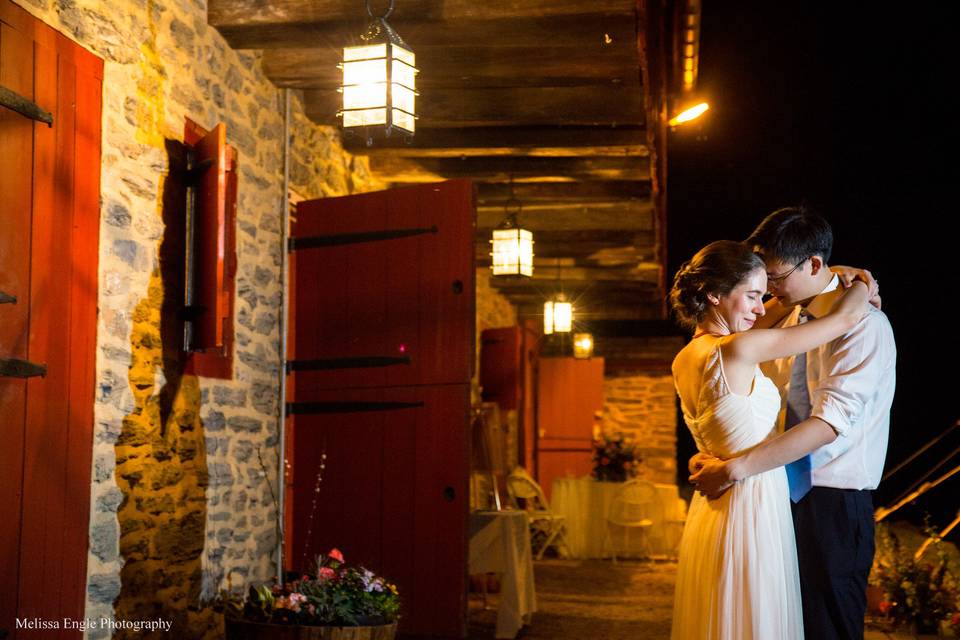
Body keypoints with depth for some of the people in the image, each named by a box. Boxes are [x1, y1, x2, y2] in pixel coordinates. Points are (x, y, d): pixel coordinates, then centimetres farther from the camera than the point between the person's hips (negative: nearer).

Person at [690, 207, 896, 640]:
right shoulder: (786, 316, 10)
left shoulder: (864, 324, -15)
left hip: (835, 503, -7)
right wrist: (712, 456, -2)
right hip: (787, 493, 7)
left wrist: (737, 468, -28)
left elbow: (830, 421, -25)